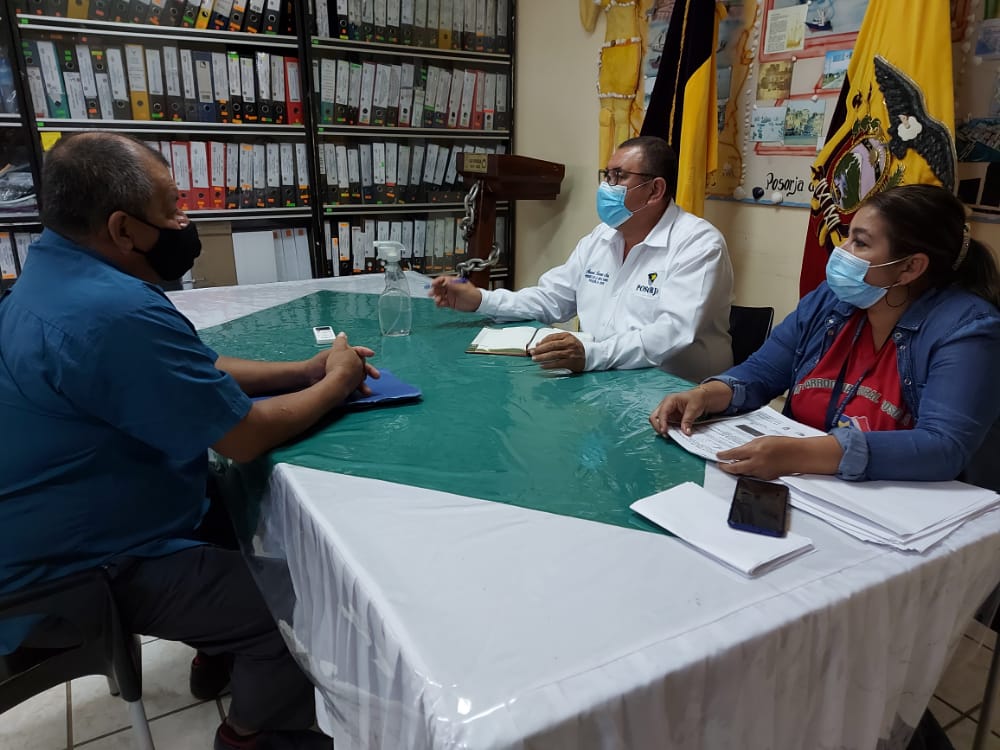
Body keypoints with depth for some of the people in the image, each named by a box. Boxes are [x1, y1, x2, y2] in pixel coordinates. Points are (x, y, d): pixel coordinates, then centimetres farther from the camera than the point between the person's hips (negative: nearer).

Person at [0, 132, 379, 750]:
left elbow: (196, 375, 8)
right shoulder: (115, 312, -32)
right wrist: (336, 384, -10)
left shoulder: (58, 271, 2)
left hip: (59, 529, 10)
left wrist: (310, 369, 0)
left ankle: (222, 647, 33)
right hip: (74, 576, -10)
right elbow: (247, 437, -26)